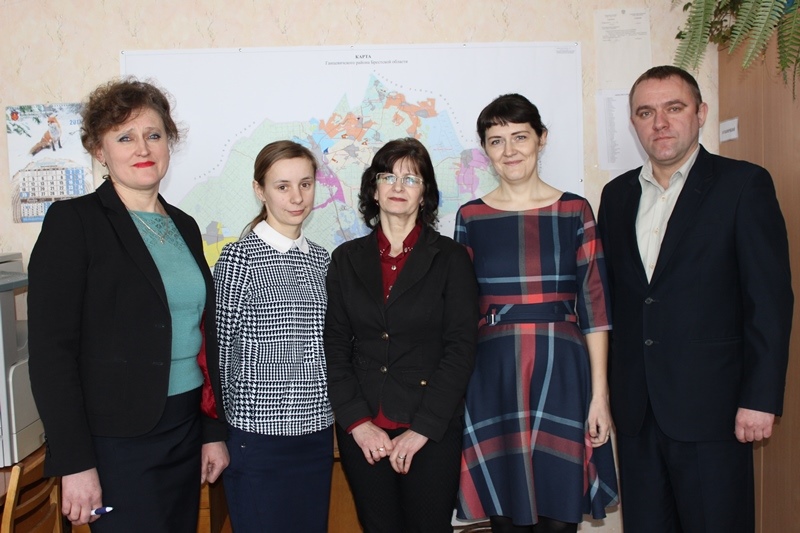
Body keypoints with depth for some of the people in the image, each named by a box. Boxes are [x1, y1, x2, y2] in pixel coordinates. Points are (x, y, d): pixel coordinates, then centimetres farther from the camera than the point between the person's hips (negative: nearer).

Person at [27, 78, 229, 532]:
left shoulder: (184, 226, 10)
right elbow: (51, 348, -13)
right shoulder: (73, 221, -8)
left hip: (186, 429, 6)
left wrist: (214, 431, 12)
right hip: (115, 440, -6)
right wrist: (75, 462, -16)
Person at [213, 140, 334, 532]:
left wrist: (332, 410, 12)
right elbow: (221, 349, -5)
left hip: (316, 431, 5)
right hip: (260, 436, -5)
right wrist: (226, 422, -2)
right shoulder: (239, 257, -8)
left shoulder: (321, 259, 8)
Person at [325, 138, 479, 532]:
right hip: (362, 433, 2)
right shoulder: (347, 259, 6)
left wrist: (423, 428, -11)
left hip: (431, 432, -2)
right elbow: (334, 347, 4)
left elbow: (460, 348, -6)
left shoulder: (449, 258, -1)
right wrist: (357, 422, -6)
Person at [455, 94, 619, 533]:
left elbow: (594, 304, 0)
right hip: (492, 377, 1)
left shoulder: (574, 211, 2)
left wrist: (599, 393, -5)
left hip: (561, 372, -1)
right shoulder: (470, 216, 6)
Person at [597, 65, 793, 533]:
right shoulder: (618, 194, 11)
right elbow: (612, 297, 10)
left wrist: (760, 399, -11)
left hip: (709, 407, -4)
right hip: (636, 408, 4)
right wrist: (605, 388, 6)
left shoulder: (743, 184, -3)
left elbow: (770, 299, -7)